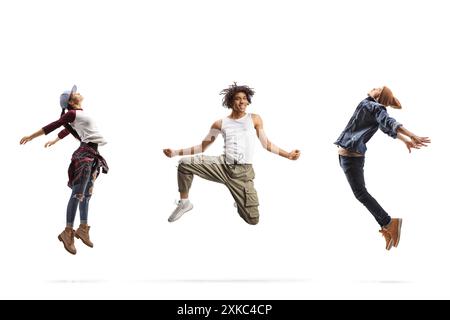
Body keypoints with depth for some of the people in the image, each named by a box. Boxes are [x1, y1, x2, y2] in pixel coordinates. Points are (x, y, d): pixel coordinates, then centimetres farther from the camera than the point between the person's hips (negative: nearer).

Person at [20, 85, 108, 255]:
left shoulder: (79, 114, 18)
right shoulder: (72, 113, -5)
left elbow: (68, 129, 30)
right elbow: (52, 126, -2)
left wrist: (54, 141, 45)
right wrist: (31, 136, 2)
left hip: (93, 154, 9)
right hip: (85, 154, -9)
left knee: (86, 194, 10)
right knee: (78, 193, -10)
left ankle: (83, 229, 15)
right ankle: (68, 232, -8)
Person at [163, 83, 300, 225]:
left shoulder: (255, 119, 7)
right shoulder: (220, 124, 8)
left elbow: (266, 144, 12)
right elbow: (203, 146, 13)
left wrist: (288, 154, 2)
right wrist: (175, 152, 5)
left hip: (243, 172, -1)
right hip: (223, 165, 1)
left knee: (253, 219, -7)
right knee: (185, 164, -20)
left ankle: (240, 202, 30)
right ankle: (184, 202, 1)